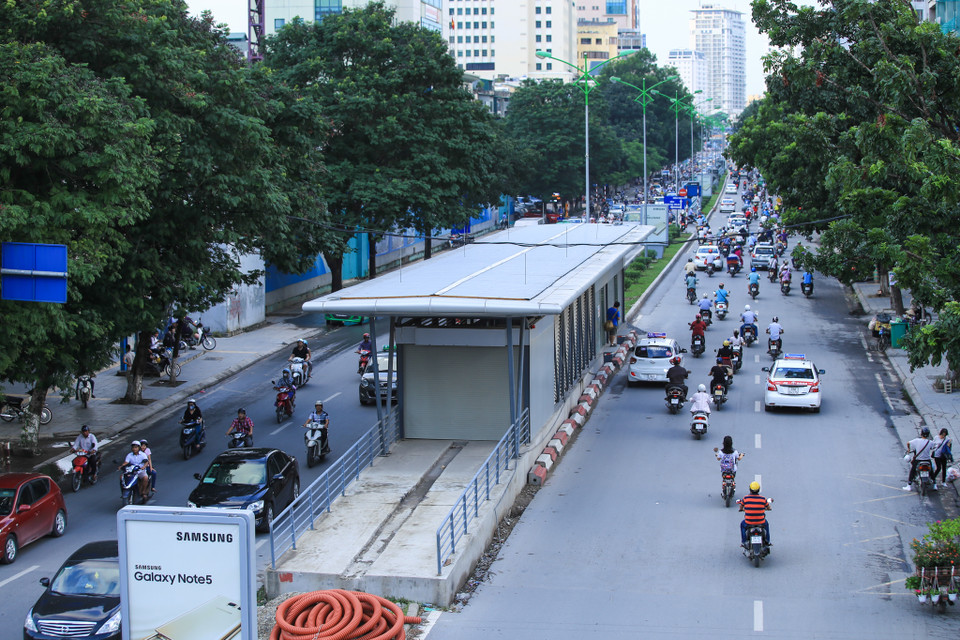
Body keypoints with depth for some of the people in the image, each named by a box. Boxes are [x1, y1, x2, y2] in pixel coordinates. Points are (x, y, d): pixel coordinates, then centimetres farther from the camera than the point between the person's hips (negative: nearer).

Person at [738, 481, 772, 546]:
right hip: (761, 522, 1)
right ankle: (767, 541, 41)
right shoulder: (763, 499, -7)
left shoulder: (745, 498, -9)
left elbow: (741, 508, 8)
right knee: (766, 524, 37)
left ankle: (743, 542, 32)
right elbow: (769, 508, 10)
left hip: (749, 522, -1)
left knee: (742, 525, 35)